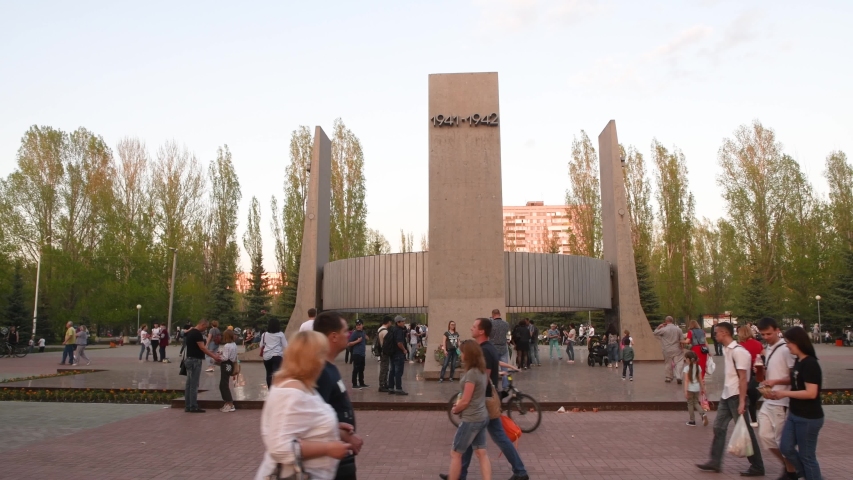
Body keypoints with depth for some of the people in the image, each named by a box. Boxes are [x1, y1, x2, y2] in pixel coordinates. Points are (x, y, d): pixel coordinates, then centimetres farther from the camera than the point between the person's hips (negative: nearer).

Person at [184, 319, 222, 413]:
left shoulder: (191, 332, 15)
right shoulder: (197, 333, -17)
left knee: (189, 384, 11)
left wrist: (212, 353, 17)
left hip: (190, 359, 10)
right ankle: (193, 407, -1)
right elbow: (202, 348, -19)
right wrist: (214, 356, -12)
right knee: (194, 384, -5)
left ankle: (188, 406, 15)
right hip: (195, 360, -10)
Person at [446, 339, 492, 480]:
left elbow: (465, 401, -19)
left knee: (455, 454, 5)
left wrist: (454, 409, 0)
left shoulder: (471, 373, -21)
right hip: (482, 417, 9)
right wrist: (459, 404, 8)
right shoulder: (481, 371, 6)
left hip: (471, 420, -9)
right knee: (482, 453, 10)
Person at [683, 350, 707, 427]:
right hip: (697, 388, 5)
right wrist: (702, 388, 16)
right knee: (696, 402, 20)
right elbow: (701, 379, 5)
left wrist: (685, 391, -15)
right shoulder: (698, 367, 1)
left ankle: (692, 421, 16)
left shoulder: (687, 367, -14)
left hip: (690, 389, -5)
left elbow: (686, 380, -16)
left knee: (690, 404, 9)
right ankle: (703, 414, -4)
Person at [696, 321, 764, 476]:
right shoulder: (727, 350, 9)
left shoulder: (738, 351, -17)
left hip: (736, 397, -9)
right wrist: (725, 395, 18)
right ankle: (715, 462, 17)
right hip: (726, 396, 9)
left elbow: (743, 378, -20)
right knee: (719, 427, 10)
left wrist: (742, 402, -22)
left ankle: (757, 467, 14)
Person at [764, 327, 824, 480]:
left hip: (809, 418, -9)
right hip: (795, 414, 9)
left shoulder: (810, 364, -21)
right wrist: (776, 382, 7)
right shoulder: (798, 361, 6)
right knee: (786, 447, 14)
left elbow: (811, 393, -26)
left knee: (806, 455, 5)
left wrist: (785, 393, -19)